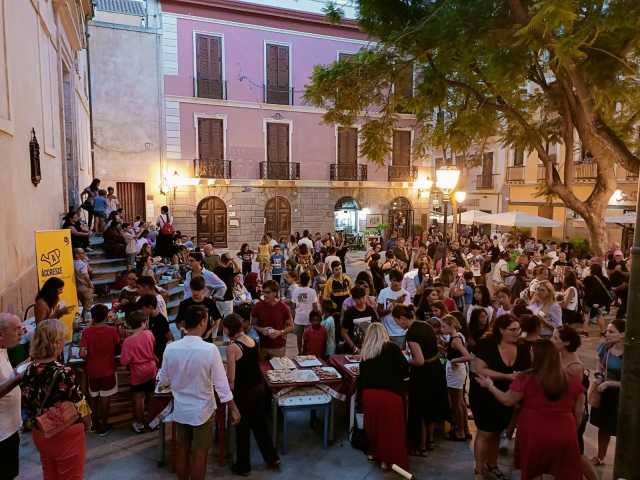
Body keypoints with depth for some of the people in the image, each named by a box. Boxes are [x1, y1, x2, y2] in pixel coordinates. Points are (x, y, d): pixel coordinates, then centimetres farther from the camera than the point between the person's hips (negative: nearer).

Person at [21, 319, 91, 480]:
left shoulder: (29, 370, -8)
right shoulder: (64, 373, -27)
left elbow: (26, 403, 5)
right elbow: (80, 407, -18)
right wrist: (87, 424, 2)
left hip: (40, 433, 6)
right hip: (66, 436, -6)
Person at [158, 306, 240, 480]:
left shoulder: (171, 348, -13)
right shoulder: (210, 349, -23)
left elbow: (162, 381, 0)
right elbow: (221, 384, -18)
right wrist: (233, 409, -6)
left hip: (180, 410, 3)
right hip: (202, 411, -3)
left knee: (182, 450, 21)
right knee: (199, 454, 13)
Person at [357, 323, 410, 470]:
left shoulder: (365, 352, 13)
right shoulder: (392, 348, 2)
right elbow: (405, 370, 0)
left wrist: (360, 394, 26)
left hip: (368, 393, 4)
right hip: (389, 393, -4)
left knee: (373, 423, 23)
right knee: (390, 427, 11)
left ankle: (373, 452, 36)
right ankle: (388, 459, 19)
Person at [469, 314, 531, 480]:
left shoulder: (522, 349, -7)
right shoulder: (487, 344, -22)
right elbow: (480, 370, -26)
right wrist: (507, 376, -30)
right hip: (484, 396, -5)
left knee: (496, 432, 20)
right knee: (485, 433, 0)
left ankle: (492, 465, 39)